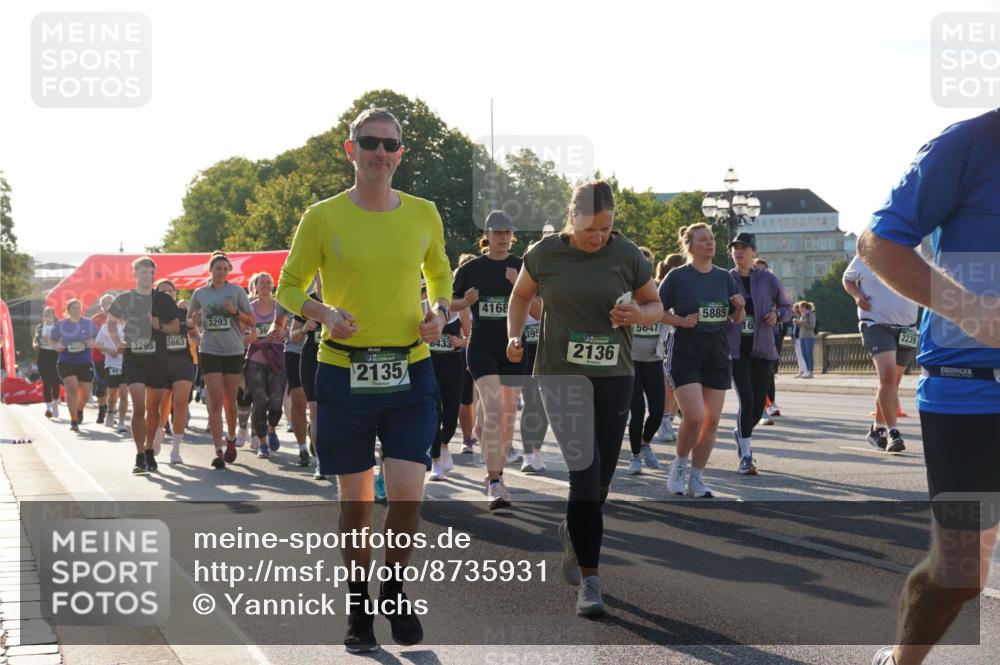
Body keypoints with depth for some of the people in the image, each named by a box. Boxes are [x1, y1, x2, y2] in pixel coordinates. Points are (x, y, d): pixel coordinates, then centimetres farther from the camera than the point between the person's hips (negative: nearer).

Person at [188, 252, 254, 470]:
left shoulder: (236, 291, 1)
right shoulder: (199, 294, 6)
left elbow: (251, 321, 2)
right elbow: (190, 320, 20)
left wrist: (236, 311, -15)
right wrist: (195, 322, -3)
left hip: (233, 352, 0)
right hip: (209, 352, 0)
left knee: (230, 402, 8)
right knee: (215, 402, -8)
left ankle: (231, 440, 31)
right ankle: (218, 451, -11)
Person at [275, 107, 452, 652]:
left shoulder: (424, 214, 3)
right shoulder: (322, 218, -3)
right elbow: (289, 287, 5)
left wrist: (439, 312, 0)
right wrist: (324, 313, -14)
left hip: (409, 372, 1)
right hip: (344, 374, -1)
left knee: (408, 495, -10)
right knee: (355, 500, 8)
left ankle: (395, 591, 18)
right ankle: (359, 609, 26)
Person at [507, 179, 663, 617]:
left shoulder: (627, 255, 1)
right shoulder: (545, 253, -1)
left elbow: (656, 306, 11)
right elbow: (521, 295, 16)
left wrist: (640, 315, -11)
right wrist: (515, 335, 0)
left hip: (614, 374, 3)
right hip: (561, 372, -2)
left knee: (601, 478, 7)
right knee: (584, 470, -15)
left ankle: (572, 533, 40)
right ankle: (589, 578, -10)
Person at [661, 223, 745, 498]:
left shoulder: (724, 277, 8)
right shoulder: (677, 276, -4)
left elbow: (737, 319, 12)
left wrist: (740, 307, -8)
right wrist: (680, 321, -16)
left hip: (717, 354, 5)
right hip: (685, 353, -5)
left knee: (712, 421, 2)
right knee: (694, 417, -17)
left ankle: (696, 478, 16)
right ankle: (680, 465, 10)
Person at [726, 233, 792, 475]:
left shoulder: (767, 280, 4)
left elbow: (787, 306, 15)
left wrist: (778, 315, -6)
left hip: (762, 348, 2)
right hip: (735, 349, -2)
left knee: (759, 403, 5)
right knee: (746, 400, -14)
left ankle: (742, 432, 38)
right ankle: (745, 456, -4)